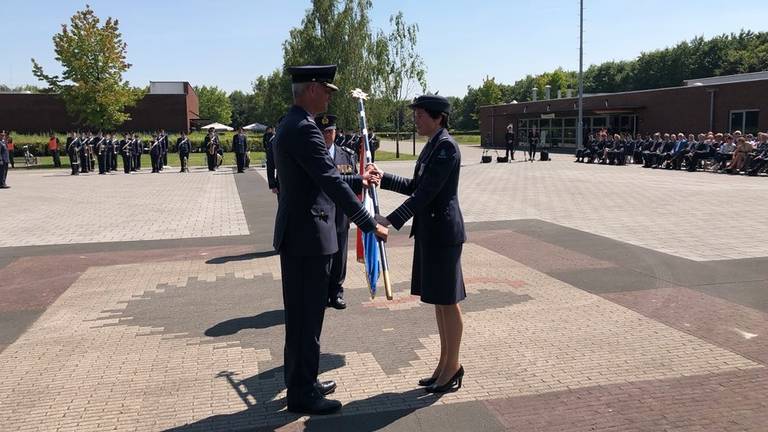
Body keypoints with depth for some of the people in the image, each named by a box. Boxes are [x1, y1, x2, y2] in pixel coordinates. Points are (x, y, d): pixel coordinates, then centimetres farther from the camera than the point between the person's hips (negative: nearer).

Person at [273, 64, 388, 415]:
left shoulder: (290, 125, 14)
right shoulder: (303, 128, -19)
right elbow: (332, 183, -23)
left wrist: (359, 182, 21)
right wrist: (370, 225, -18)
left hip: (296, 234, 11)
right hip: (308, 236, -11)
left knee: (301, 315, 18)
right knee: (307, 317, 0)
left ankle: (302, 383, 31)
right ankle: (302, 394, 13)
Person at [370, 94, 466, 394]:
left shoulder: (447, 146, -16)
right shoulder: (432, 145, 14)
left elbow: (427, 192, -23)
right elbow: (415, 186, 20)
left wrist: (391, 220, -27)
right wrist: (384, 178, 13)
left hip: (443, 231, -10)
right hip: (429, 231, 10)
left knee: (447, 300, 1)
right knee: (438, 299, 15)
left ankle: (452, 366, 15)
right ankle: (446, 364, 27)